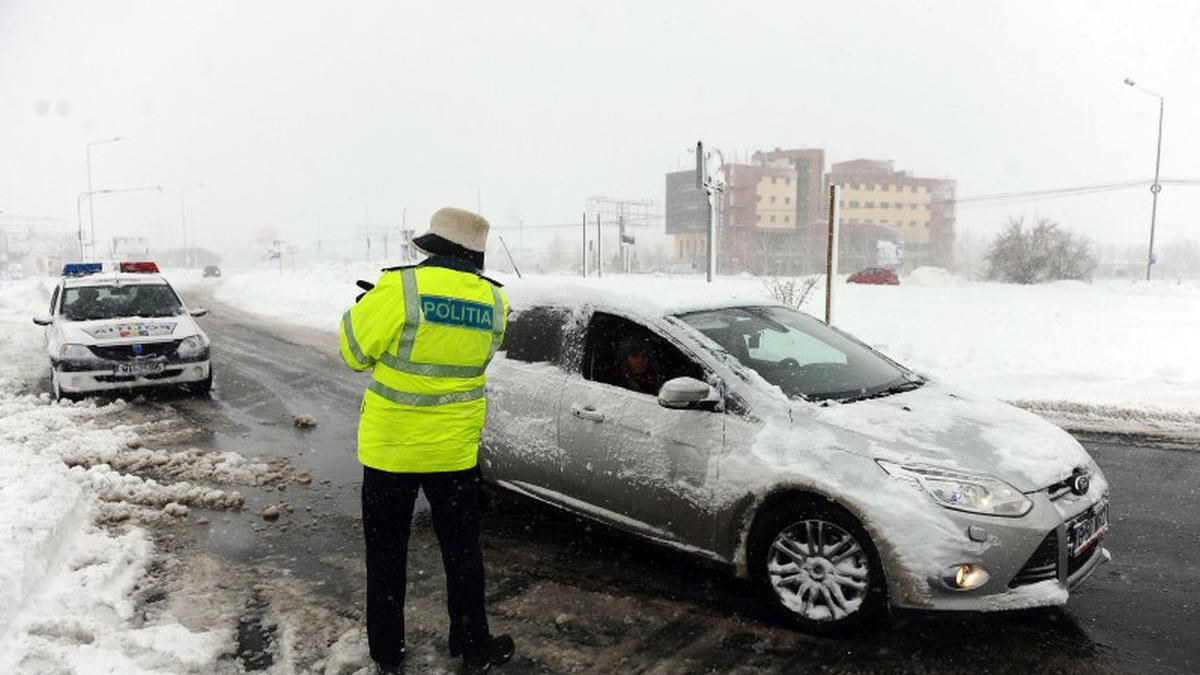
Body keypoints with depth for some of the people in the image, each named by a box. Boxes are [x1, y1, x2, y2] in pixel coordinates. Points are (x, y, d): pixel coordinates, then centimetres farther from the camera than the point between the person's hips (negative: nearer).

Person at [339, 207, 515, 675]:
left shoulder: (401, 288, -17)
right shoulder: (493, 301, -2)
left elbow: (356, 351, -7)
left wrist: (369, 305, 12)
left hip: (389, 448, -2)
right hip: (455, 450, 3)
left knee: (386, 553, 14)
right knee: (462, 550, 17)